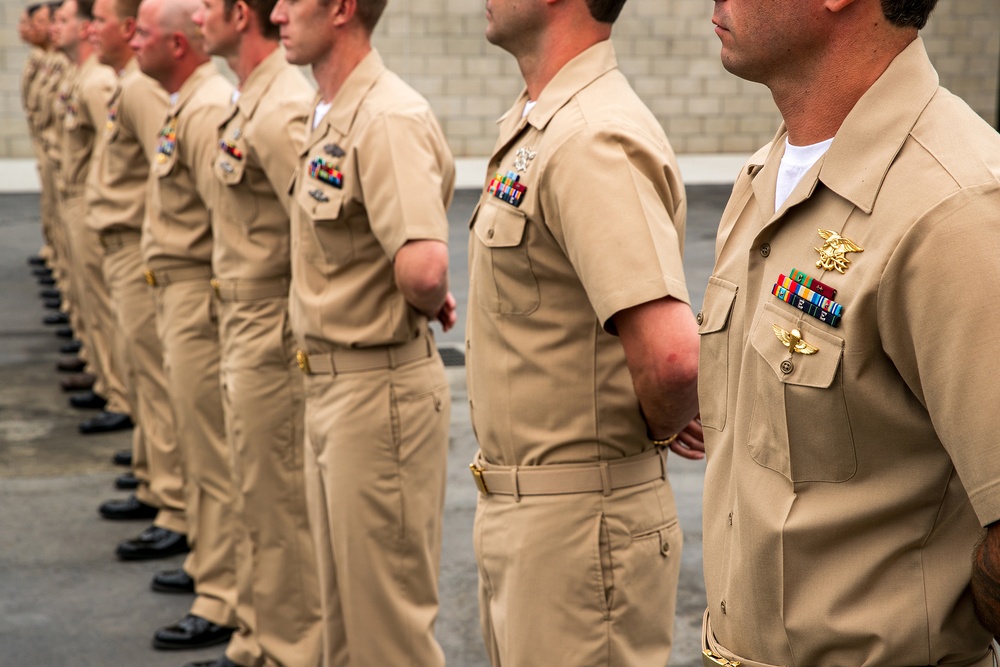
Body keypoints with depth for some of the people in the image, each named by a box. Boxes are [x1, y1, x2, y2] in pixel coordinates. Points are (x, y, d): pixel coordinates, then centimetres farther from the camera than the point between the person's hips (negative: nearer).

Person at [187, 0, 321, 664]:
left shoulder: (281, 112, -21)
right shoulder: (251, 99, 12)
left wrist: (301, 333, -19)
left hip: (273, 332, -10)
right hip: (246, 328, 10)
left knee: (281, 501, 2)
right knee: (258, 495, 19)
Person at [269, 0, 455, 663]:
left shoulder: (389, 118, -21)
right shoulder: (328, 114, 11)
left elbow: (423, 268, -35)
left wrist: (428, 305, -14)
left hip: (380, 388, -10)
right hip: (328, 383, 10)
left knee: (389, 613, 2)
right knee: (343, 609, 21)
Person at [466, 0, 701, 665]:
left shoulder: (593, 141, -24)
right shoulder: (531, 124, 9)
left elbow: (672, 355, -35)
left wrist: (660, 430, -15)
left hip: (578, 517, -10)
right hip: (514, 503, 10)